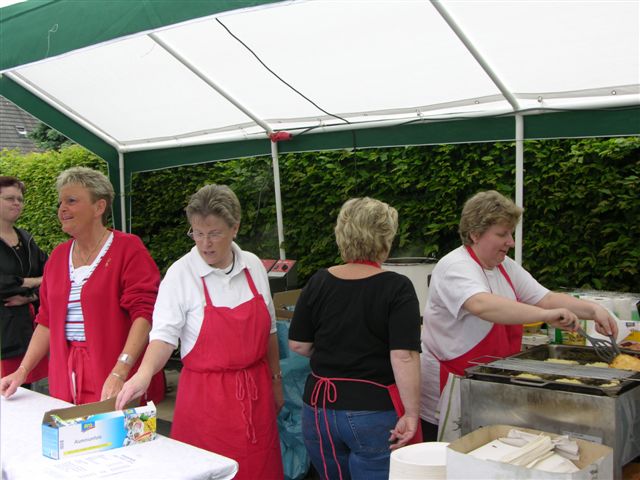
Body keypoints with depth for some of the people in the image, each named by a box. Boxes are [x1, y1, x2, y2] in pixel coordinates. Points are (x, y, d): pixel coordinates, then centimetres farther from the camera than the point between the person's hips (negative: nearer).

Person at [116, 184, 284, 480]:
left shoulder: (253, 266, 2)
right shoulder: (180, 274, -11)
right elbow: (164, 334, -17)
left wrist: (276, 379, 14)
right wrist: (144, 374, -35)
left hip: (256, 392, 4)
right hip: (205, 395, -4)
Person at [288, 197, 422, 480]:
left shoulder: (319, 282, -1)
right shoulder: (397, 288, -12)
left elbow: (298, 345, 4)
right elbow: (404, 357, -19)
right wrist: (411, 414, -15)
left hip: (320, 407, 4)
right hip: (375, 413, -4)